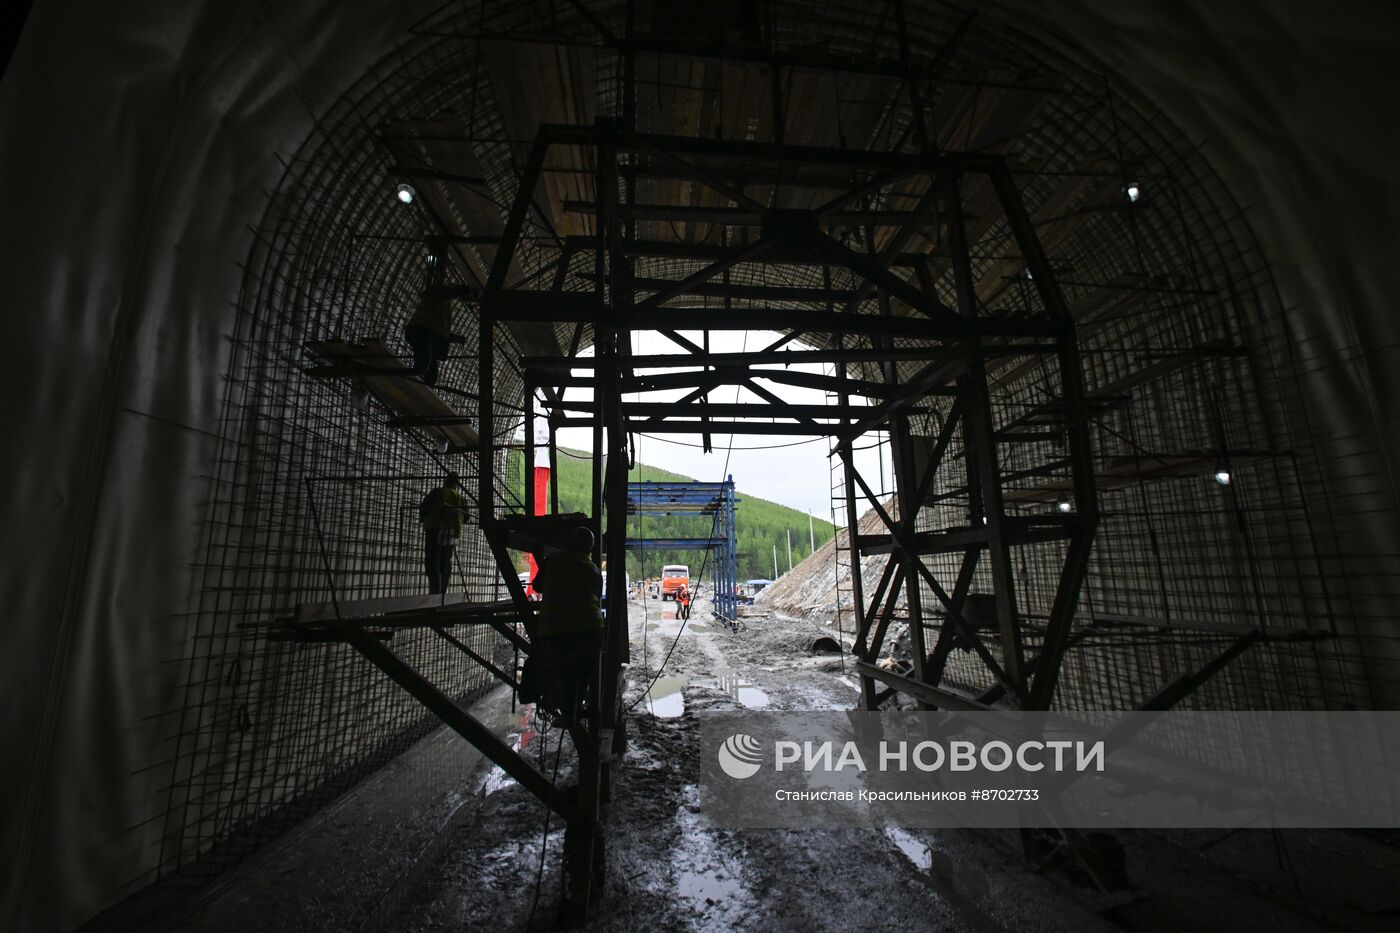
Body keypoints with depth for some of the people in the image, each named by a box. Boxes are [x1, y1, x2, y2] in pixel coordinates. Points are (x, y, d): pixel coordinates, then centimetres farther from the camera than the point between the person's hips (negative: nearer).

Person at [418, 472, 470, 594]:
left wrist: (422, 517, 22)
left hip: (435, 530, -5)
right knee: (445, 564, 12)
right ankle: (442, 592, 11)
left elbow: (424, 507, 1)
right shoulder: (461, 497, 11)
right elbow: (465, 517, 16)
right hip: (452, 535, 5)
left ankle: (435, 592, -15)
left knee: (433, 562, -5)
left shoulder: (438, 492, -1)